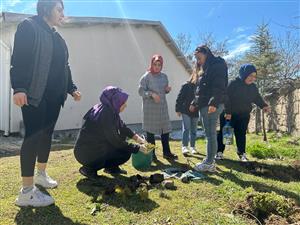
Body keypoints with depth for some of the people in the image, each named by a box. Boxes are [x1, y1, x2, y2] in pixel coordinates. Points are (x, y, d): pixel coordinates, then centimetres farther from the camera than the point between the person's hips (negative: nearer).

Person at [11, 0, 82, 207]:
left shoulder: (57, 37, 22)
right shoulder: (29, 27, -1)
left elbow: (63, 67, 24)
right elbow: (19, 59, -11)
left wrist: (72, 88, 18)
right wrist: (19, 88, -21)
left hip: (54, 96, 8)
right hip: (34, 94, -8)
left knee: (47, 134, 12)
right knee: (33, 136, -10)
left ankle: (41, 173, 29)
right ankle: (27, 192, -4)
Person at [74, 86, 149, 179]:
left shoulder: (109, 109, 0)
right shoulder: (105, 114, -26)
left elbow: (122, 126, 13)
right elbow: (115, 141, -21)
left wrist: (136, 137, 3)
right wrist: (137, 148, -12)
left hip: (96, 146, 9)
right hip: (86, 153, -9)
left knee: (122, 135, 10)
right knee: (126, 152, -11)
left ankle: (111, 167, 18)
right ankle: (89, 168, -4)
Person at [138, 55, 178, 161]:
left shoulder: (164, 76, 10)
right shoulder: (146, 76, -6)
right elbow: (141, 91, -8)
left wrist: (167, 90, -3)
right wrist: (151, 94, -22)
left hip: (162, 106, 5)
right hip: (150, 107, -5)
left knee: (165, 129, 8)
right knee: (150, 130, 3)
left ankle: (166, 152, 21)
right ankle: (151, 154, 15)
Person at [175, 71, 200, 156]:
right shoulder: (186, 86, -6)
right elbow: (180, 98, -5)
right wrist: (178, 109, -7)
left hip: (196, 112, 4)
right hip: (186, 111, -3)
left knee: (193, 130, 12)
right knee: (186, 129, -8)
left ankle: (192, 147, 21)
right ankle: (184, 146, -6)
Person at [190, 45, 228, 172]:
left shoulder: (217, 65, -5)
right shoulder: (206, 68, 24)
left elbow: (219, 87, -17)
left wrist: (214, 103, -26)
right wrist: (195, 103, 23)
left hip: (212, 106, -9)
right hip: (205, 105, 9)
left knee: (210, 134, -6)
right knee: (209, 134, 10)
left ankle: (209, 163, 0)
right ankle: (210, 162, 16)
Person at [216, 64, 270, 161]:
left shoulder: (253, 87, 4)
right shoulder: (233, 84, -15)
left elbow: (257, 97, 13)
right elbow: (226, 98, -19)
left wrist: (264, 105, -7)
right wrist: (227, 112, -25)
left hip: (243, 115, 5)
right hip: (228, 114, -5)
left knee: (241, 134, 8)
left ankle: (242, 153, 16)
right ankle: (219, 152, 8)